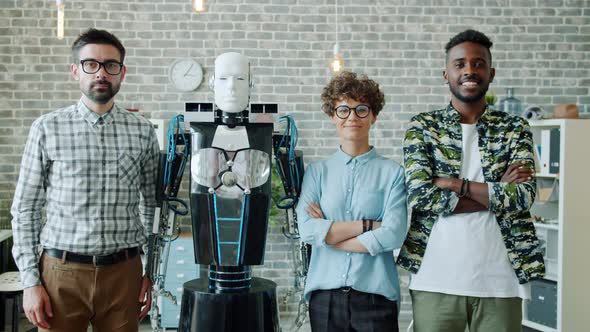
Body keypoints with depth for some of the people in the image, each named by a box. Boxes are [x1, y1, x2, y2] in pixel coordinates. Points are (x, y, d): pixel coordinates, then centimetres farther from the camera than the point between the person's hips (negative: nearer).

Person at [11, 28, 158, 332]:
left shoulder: (142, 132, 3)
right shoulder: (47, 129, -1)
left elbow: (152, 206, 9)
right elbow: (25, 210, 1)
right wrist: (30, 281, -3)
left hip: (123, 272, 1)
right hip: (62, 271, -1)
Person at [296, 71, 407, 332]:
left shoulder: (393, 172, -1)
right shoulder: (317, 171, 5)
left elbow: (393, 235, -11)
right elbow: (307, 231, -6)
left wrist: (327, 233, -7)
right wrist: (368, 225, -11)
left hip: (376, 294, -2)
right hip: (324, 293, 2)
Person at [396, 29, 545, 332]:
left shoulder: (515, 129, 6)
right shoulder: (422, 127, 3)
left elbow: (522, 196, -8)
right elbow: (421, 195, -11)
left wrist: (456, 184, -12)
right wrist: (496, 193, -10)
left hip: (499, 279, 1)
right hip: (436, 278, -1)